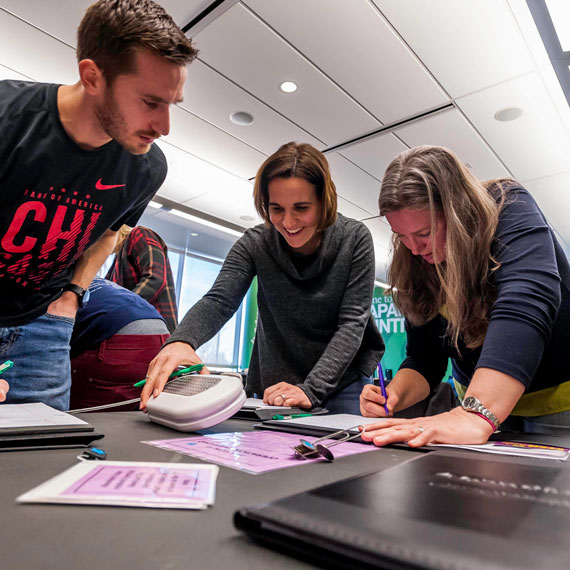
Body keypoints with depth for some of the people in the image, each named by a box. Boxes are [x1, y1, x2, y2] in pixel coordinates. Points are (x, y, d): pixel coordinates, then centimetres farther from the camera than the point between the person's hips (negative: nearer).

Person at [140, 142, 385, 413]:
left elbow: (353, 322, -18)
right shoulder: (255, 243, -11)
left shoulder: (355, 239, -14)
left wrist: (311, 389, -28)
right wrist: (180, 341, -44)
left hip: (343, 379, 0)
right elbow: (218, 301, -22)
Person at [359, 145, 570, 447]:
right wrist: (395, 395, -28)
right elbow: (423, 358, -7)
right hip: (480, 398, 4)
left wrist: (475, 416, -53)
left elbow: (525, 302, -42)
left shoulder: (508, 208, -23)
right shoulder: (417, 265, -11)